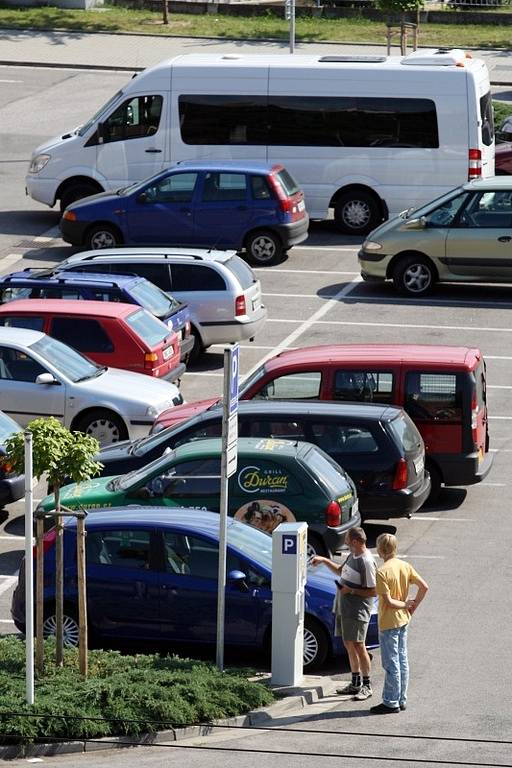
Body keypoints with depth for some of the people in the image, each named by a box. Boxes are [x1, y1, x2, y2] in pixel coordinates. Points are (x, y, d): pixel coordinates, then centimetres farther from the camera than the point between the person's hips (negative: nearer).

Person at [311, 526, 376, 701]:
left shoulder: (366, 562, -20)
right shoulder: (353, 555, 9)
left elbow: (373, 591, -19)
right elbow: (341, 570, 28)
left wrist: (351, 590, -19)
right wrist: (324, 560, 18)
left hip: (357, 611, -10)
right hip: (344, 608, 10)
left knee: (358, 646, -6)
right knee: (349, 645, 15)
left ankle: (367, 686, 1)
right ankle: (356, 683, 25)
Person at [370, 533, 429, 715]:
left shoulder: (382, 572, -20)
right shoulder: (405, 566, 2)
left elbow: (388, 601, -21)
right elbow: (424, 587, 3)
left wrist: (405, 604, -5)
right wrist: (413, 606, 8)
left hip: (388, 623, -8)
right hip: (403, 620, 8)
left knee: (391, 664, -2)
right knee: (402, 660, 14)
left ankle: (390, 703, 4)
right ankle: (401, 700, 21)